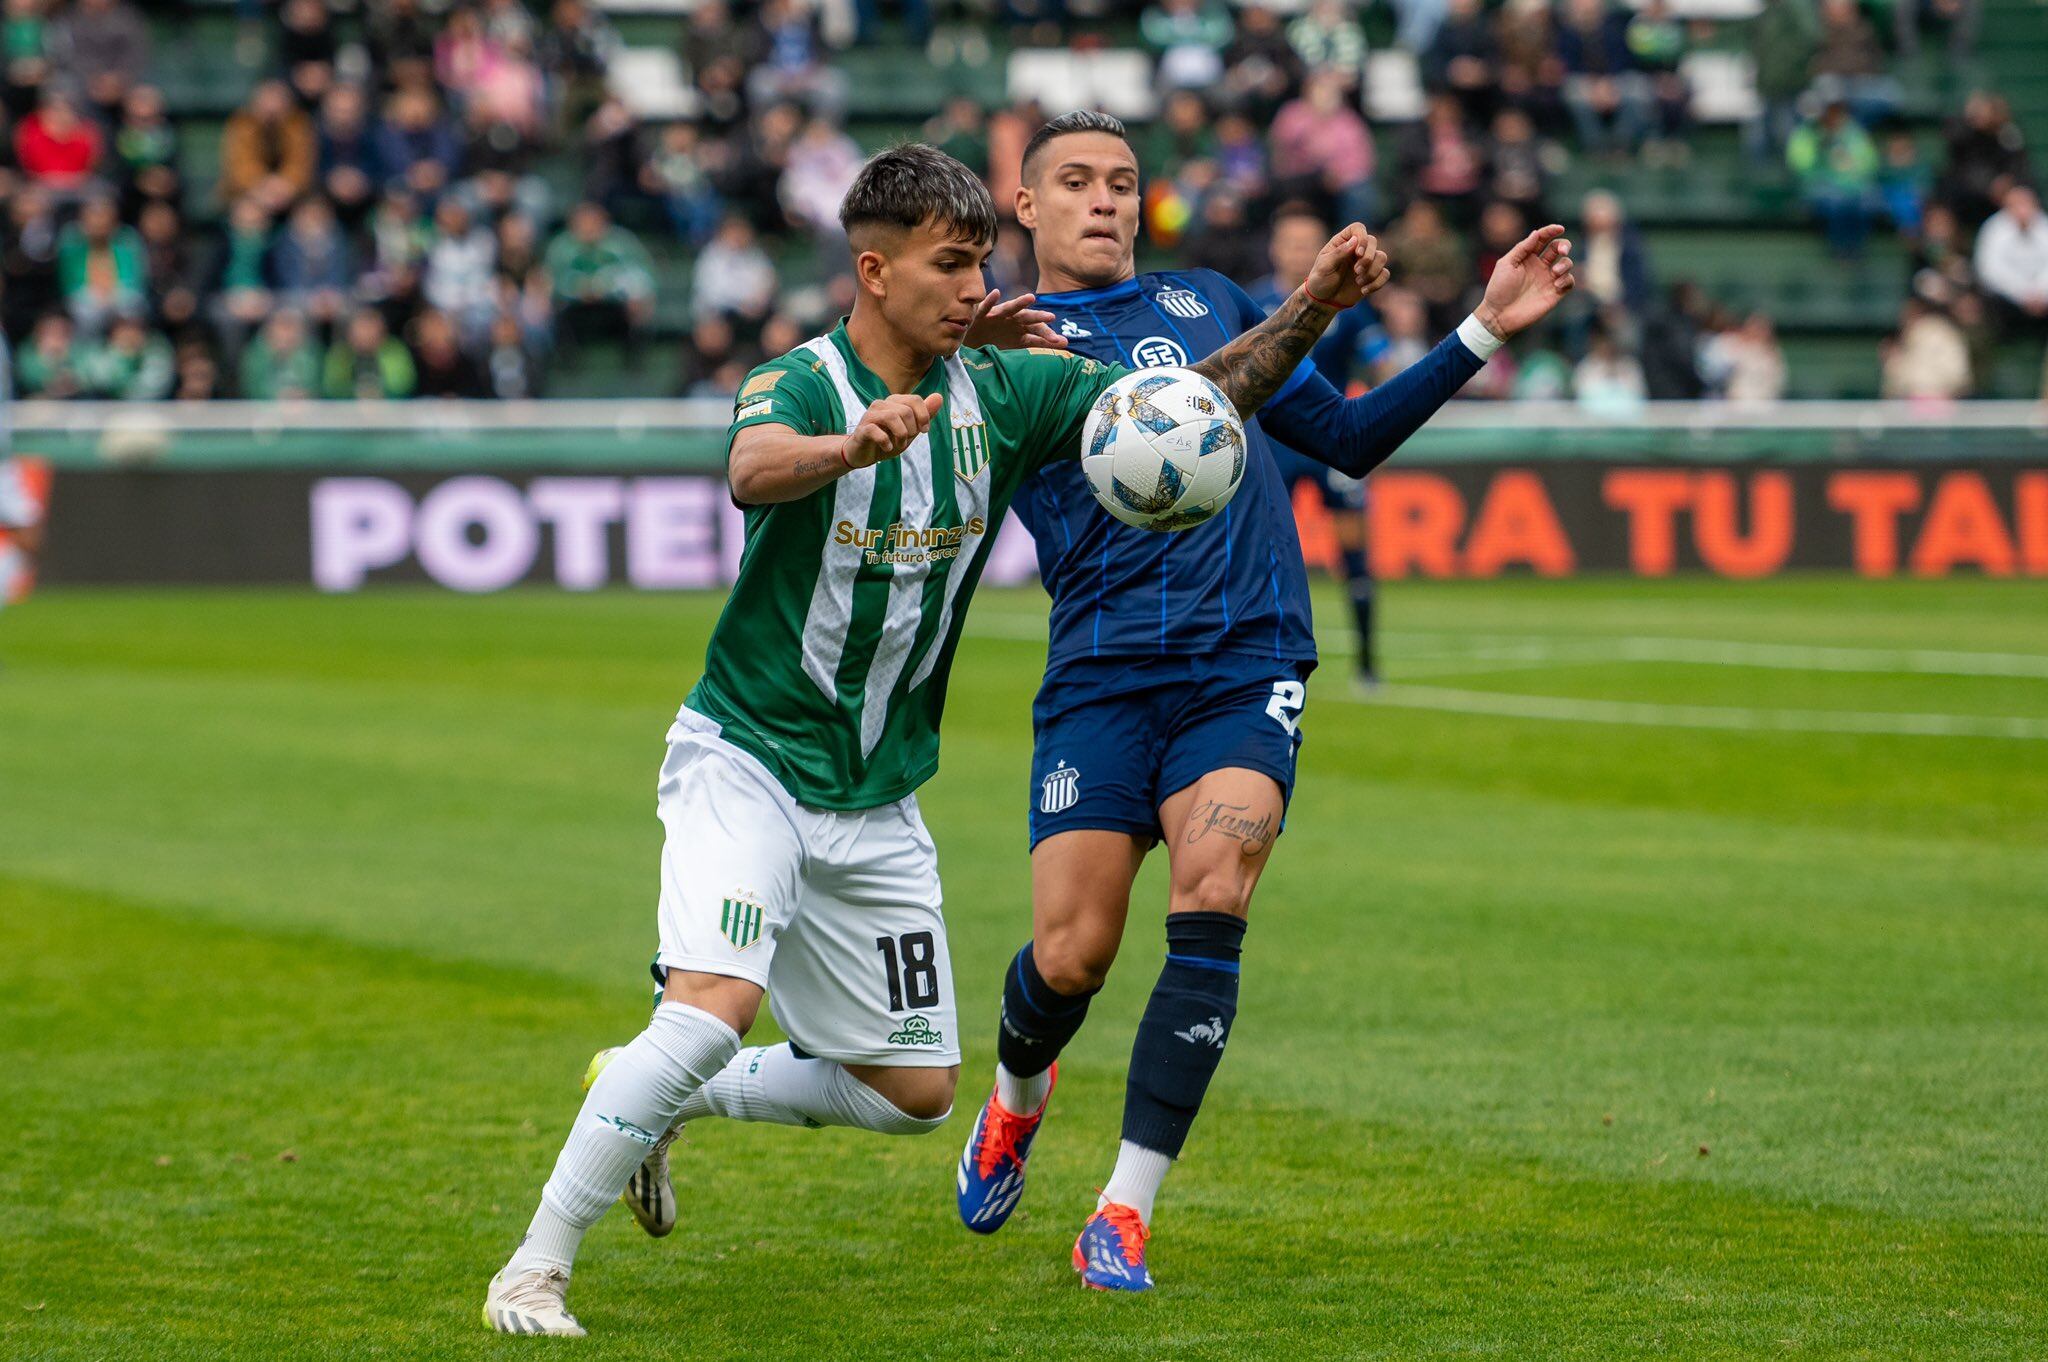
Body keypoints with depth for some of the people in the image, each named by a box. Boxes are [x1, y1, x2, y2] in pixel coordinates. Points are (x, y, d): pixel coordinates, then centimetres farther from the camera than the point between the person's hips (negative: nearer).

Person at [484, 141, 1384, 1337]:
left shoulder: (1004, 393, -1)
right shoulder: (799, 383, -16)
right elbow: (753, 470, -40)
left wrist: (1315, 307, -13)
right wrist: (856, 443, -61)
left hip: (879, 796, 6)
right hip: (749, 757, -6)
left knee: (915, 1091, 8)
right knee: (716, 1006, -28)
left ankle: (650, 1099, 29)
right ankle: (537, 1268, -15)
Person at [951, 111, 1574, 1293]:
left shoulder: (1206, 301, 21)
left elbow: (1348, 439, 25)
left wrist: (1485, 331, 17)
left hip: (1247, 663, 2)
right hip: (1102, 673, -2)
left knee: (1211, 890, -21)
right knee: (1071, 957, -6)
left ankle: (1125, 1215, -13)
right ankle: (1018, 1095, 33)